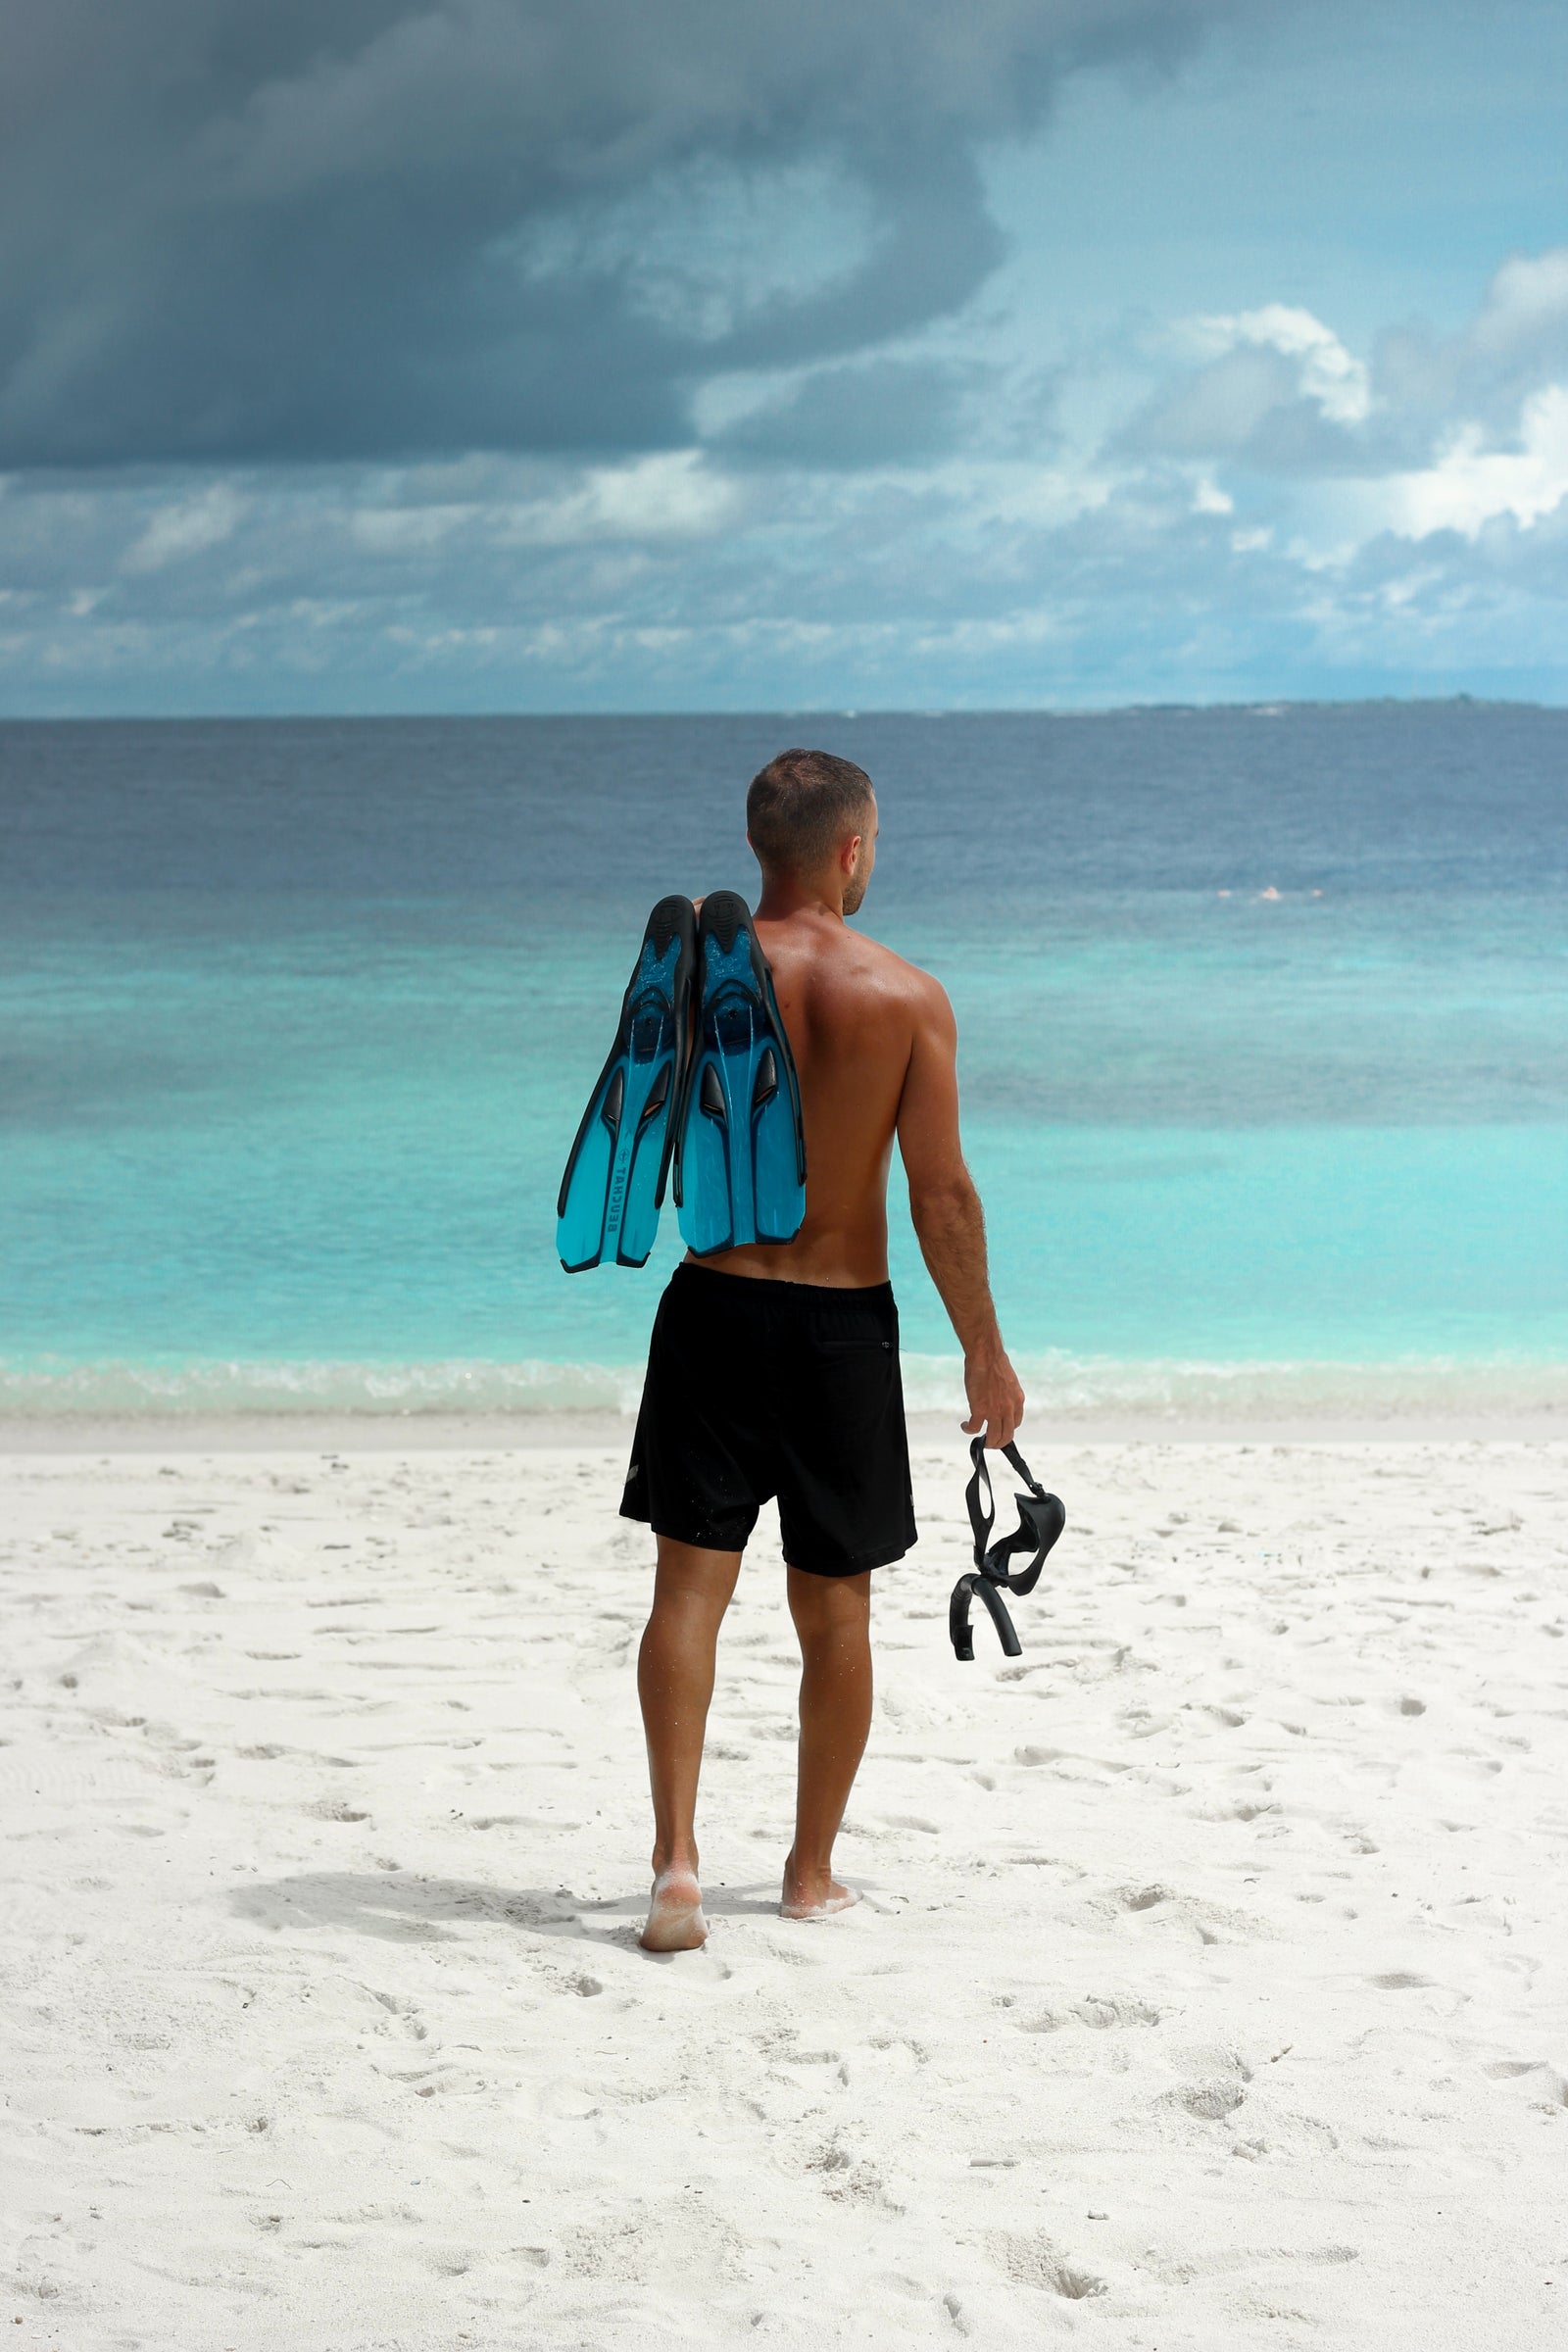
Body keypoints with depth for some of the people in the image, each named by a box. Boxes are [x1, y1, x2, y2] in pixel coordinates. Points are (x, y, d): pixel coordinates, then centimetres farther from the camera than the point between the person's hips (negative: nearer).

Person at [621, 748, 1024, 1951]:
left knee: (691, 1586, 3)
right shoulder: (908, 996, -8)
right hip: (846, 1319, 0)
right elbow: (941, 1192, -8)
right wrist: (985, 1348, 0)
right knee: (836, 1607, 13)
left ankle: (677, 1854, -11)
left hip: (717, 1304, 0)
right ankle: (813, 1871, 23)